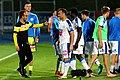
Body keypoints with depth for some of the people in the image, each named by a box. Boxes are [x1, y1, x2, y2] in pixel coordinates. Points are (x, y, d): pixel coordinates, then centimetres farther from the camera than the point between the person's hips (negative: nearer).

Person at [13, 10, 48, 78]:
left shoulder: (27, 24, 8)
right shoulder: (17, 25, -15)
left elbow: (34, 25, 22)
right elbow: (15, 35, -15)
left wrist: (43, 24, 17)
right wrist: (16, 45, -18)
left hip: (26, 44, 8)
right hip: (20, 45, -8)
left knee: (30, 57, 9)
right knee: (22, 59, -1)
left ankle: (20, 68, 24)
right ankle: (22, 73, 11)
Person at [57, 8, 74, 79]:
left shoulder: (68, 22, -13)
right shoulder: (60, 22, 13)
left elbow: (72, 34, -16)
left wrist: (71, 44, -20)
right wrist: (58, 41, 18)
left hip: (67, 42, -9)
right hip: (61, 43, 9)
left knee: (66, 58, -8)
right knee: (63, 58, 10)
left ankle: (65, 74, -9)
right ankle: (63, 72, 13)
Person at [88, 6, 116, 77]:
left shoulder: (99, 18, 16)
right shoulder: (103, 19, -12)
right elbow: (99, 31, -19)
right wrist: (101, 42, -23)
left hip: (96, 39, 9)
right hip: (102, 40, -9)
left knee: (95, 55, 7)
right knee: (105, 55, -1)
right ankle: (108, 73, 5)